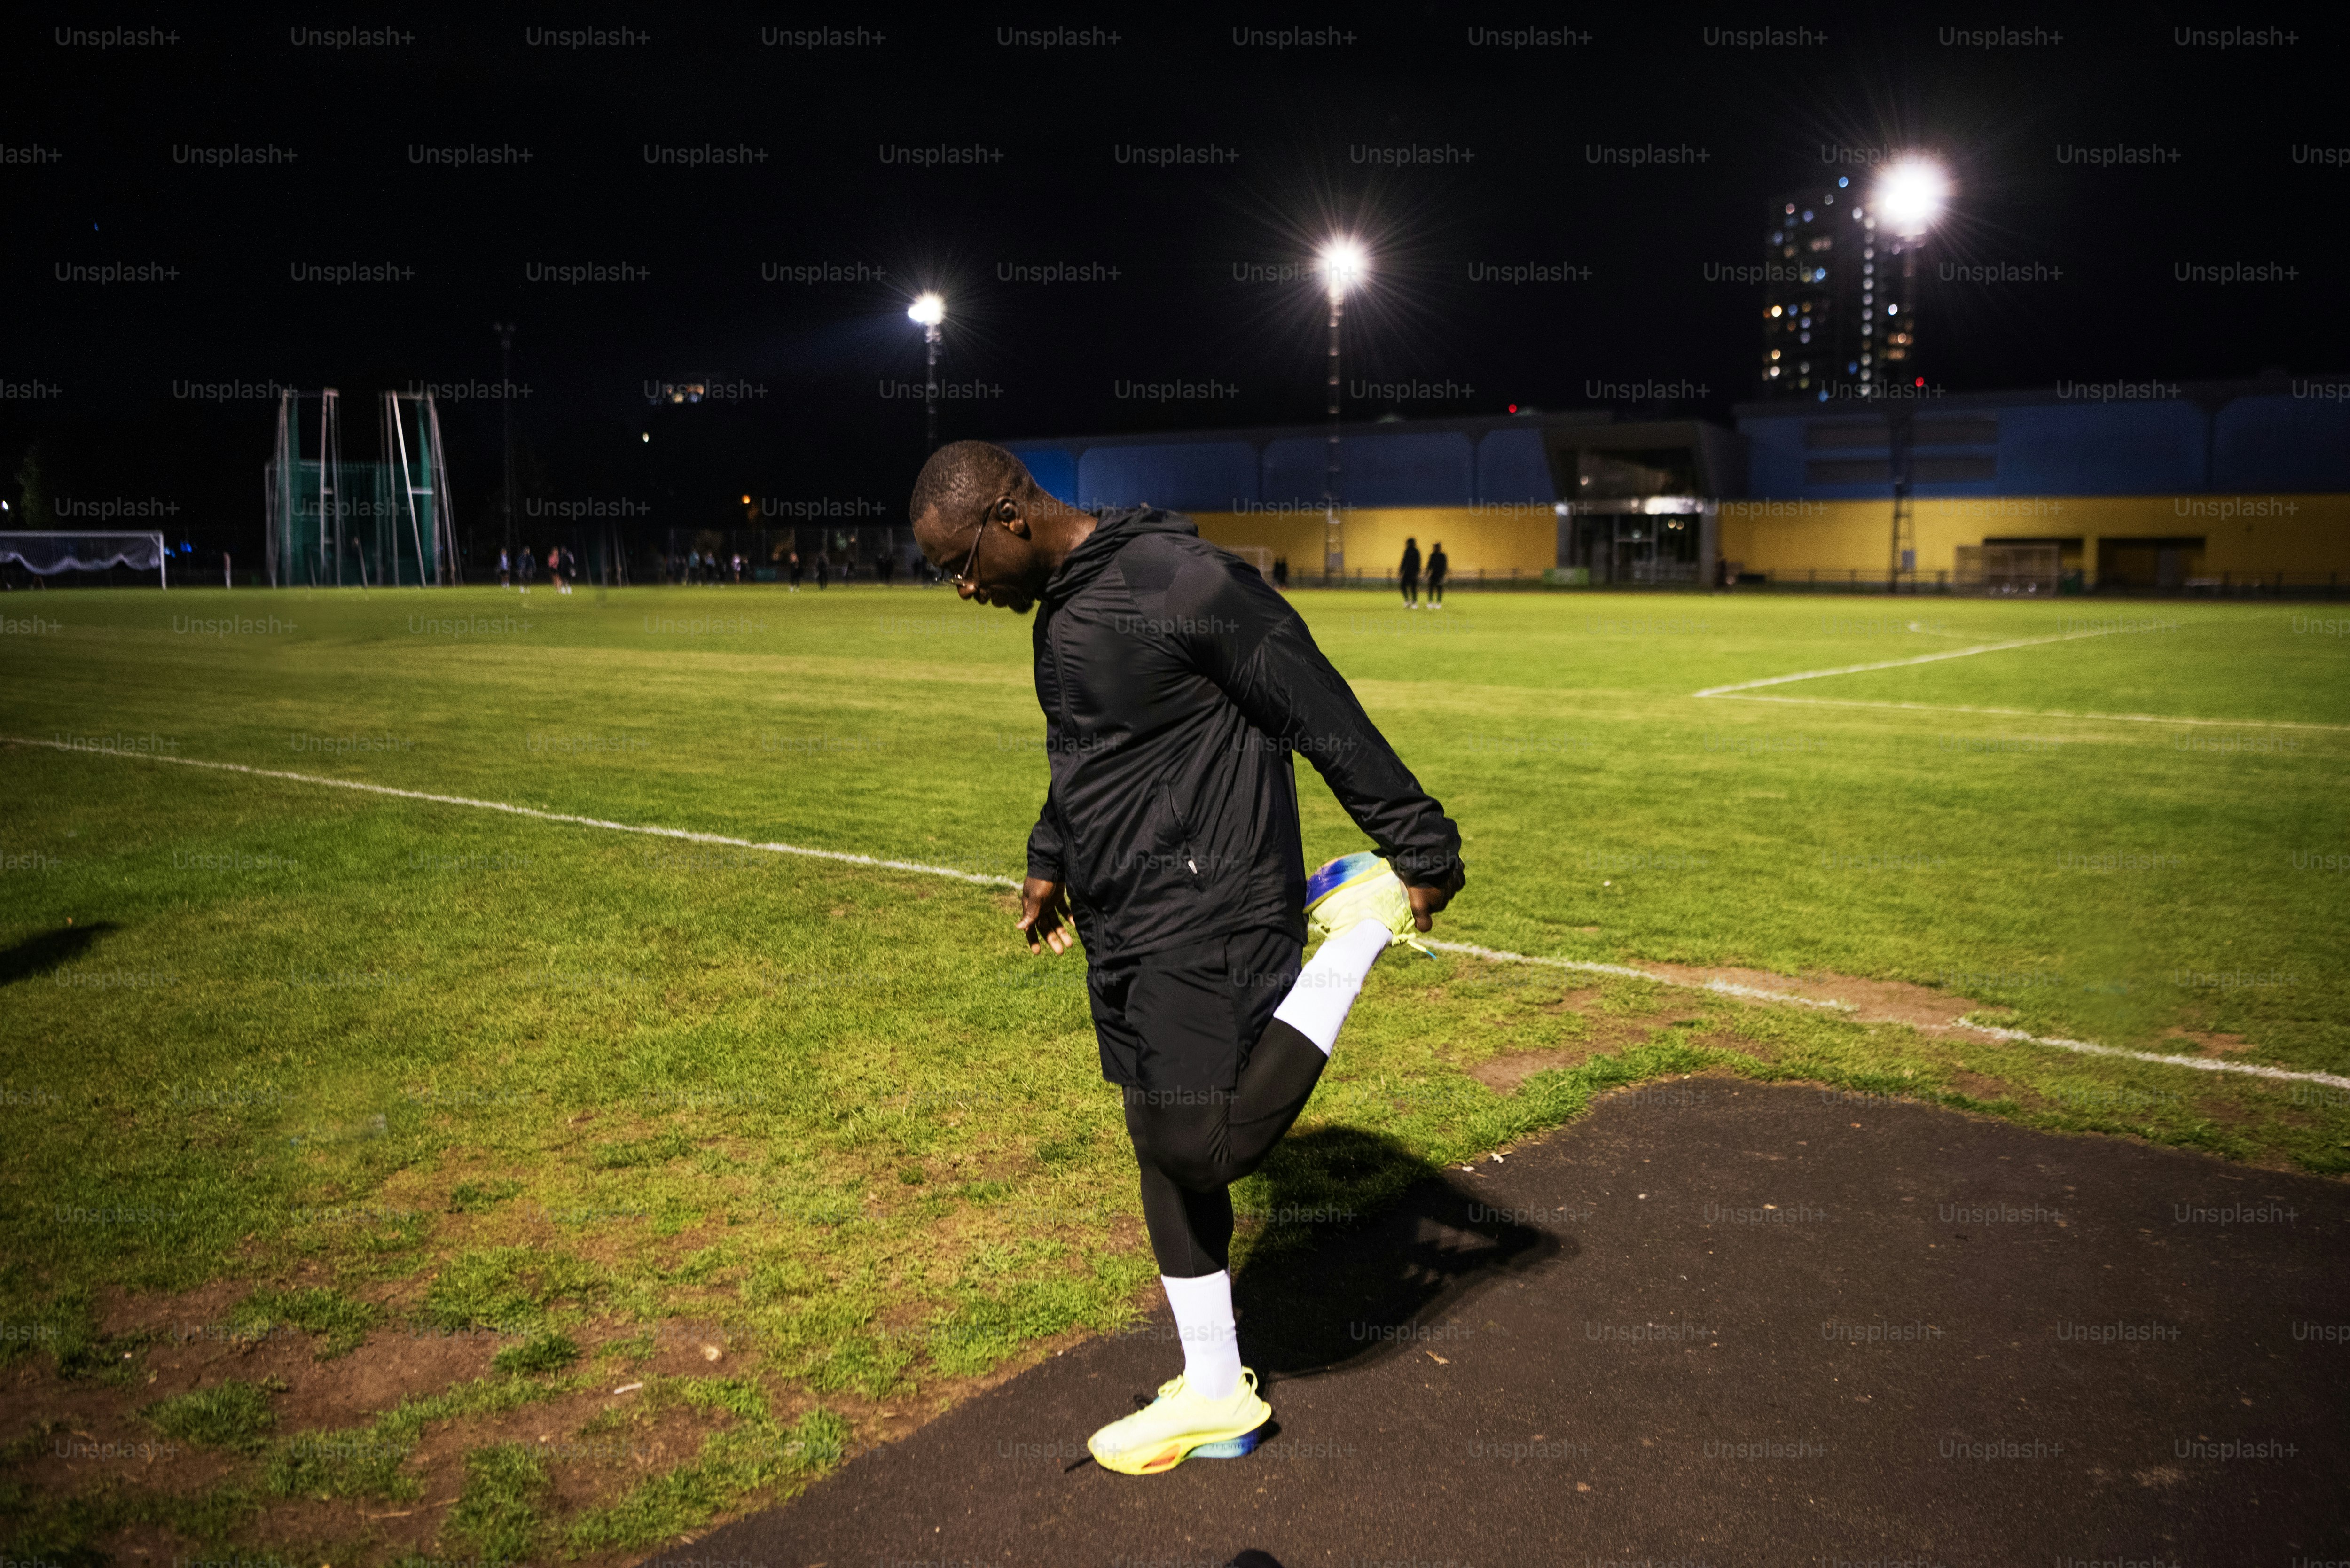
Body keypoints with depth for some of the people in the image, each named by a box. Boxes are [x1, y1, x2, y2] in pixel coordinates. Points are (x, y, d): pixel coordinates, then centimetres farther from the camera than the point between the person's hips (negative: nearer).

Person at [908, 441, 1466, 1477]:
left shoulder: (1180, 581, -18)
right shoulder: (1062, 611, 12)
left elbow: (1324, 717, -17)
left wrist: (1420, 850, -14)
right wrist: (1051, 861, 24)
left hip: (1207, 922, -9)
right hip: (1125, 934, 9)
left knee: (1210, 1149, -10)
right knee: (1168, 1157, 13)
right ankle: (1215, 1399, 28)